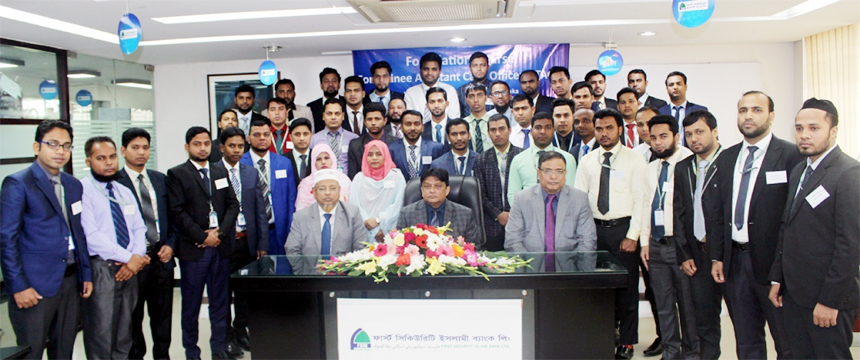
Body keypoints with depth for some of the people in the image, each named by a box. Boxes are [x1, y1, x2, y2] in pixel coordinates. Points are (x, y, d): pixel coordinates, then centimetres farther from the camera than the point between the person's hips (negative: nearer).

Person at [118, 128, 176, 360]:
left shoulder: (161, 180, 10)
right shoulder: (114, 182, -6)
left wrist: (170, 245, 0)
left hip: (161, 257, 4)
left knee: (162, 314, 13)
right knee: (133, 317, 9)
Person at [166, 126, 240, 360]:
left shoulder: (220, 172, 15)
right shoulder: (177, 174, 0)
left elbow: (233, 205, 10)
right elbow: (178, 212, -8)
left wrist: (220, 231, -5)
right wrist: (202, 236, -12)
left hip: (221, 245, 4)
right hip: (193, 248, -4)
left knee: (220, 301, 8)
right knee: (191, 303, 5)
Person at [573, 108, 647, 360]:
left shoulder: (634, 160, -2)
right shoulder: (587, 161, 8)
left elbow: (640, 201, -6)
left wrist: (632, 236, -12)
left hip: (623, 228, -3)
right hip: (595, 228, 3)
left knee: (626, 287, 4)